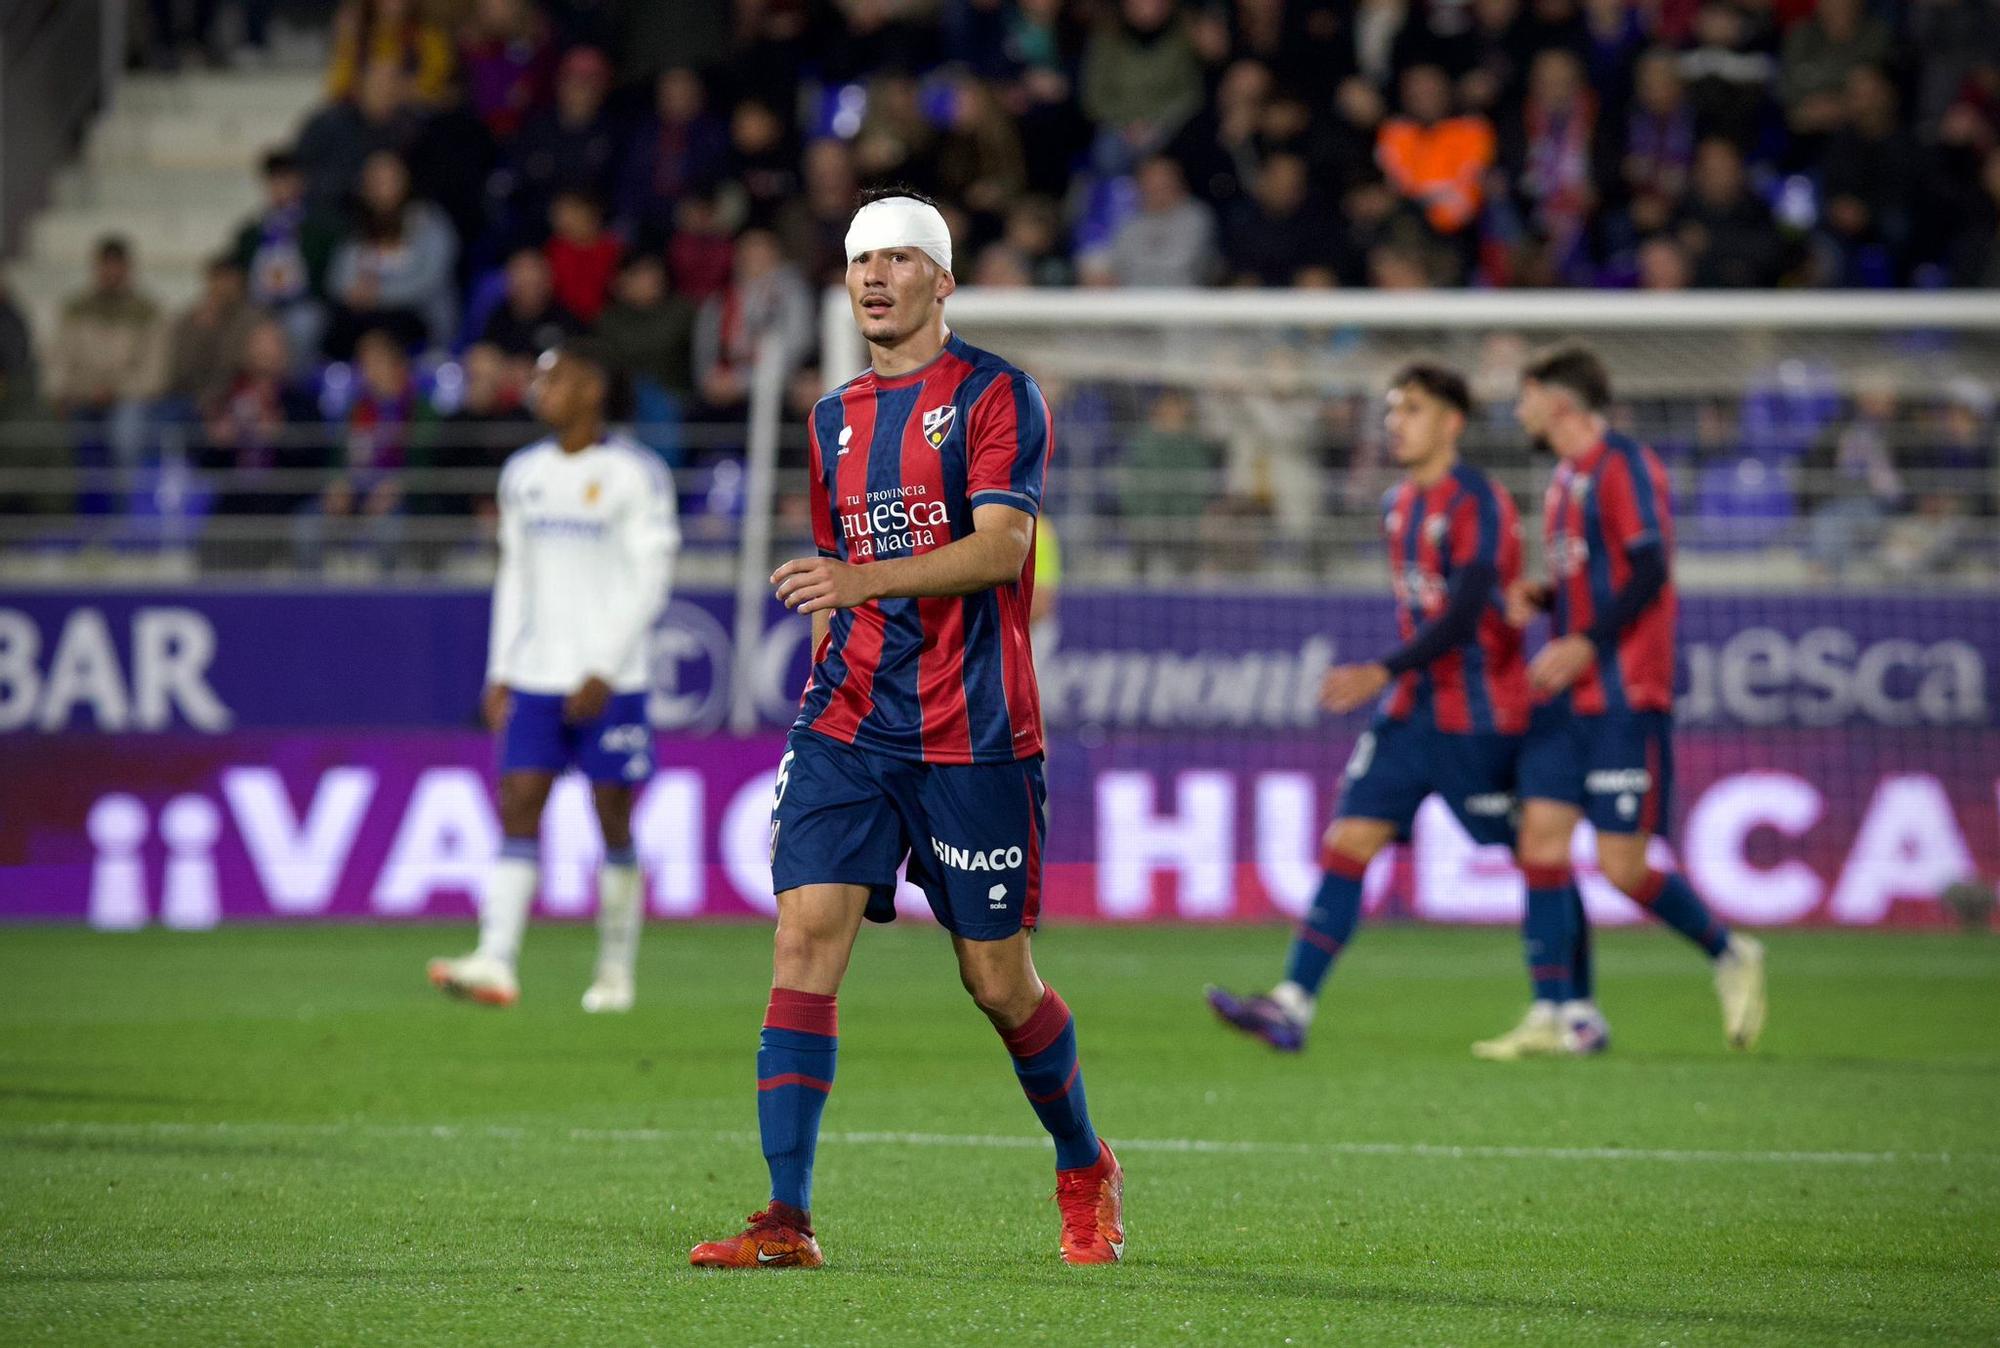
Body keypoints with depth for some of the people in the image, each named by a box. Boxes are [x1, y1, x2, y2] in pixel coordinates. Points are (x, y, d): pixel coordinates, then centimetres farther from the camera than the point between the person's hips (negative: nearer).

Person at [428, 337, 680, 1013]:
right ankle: (496, 964, -16)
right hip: (535, 676, 5)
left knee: (613, 817, 1)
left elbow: (652, 578, -8)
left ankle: (616, 970, 11)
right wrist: (500, 672, 9)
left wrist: (605, 671, -14)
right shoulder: (524, 474, 12)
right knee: (518, 806, -7)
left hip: (608, 680, -5)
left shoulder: (635, 474, -6)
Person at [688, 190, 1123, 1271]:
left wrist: (865, 578, -30)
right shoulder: (835, 419, 16)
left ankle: (1085, 1173, 28)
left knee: (999, 981, 2)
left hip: (971, 736, -5)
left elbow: (1001, 545, -18)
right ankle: (787, 1220, -14)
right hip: (849, 726, 5)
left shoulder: (994, 396, -4)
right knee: (806, 938, -12)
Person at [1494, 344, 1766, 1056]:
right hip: (1567, 700, 8)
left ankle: (1731, 955, 14)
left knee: (1623, 868, -8)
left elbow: (1648, 571, -18)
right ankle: (1553, 1016, 0)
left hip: (1625, 699, -8)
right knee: (1542, 844, -2)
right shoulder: (1565, 479, 17)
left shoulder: (1625, 464, -10)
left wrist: (1586, 644, -24)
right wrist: (1538, 596, 5)